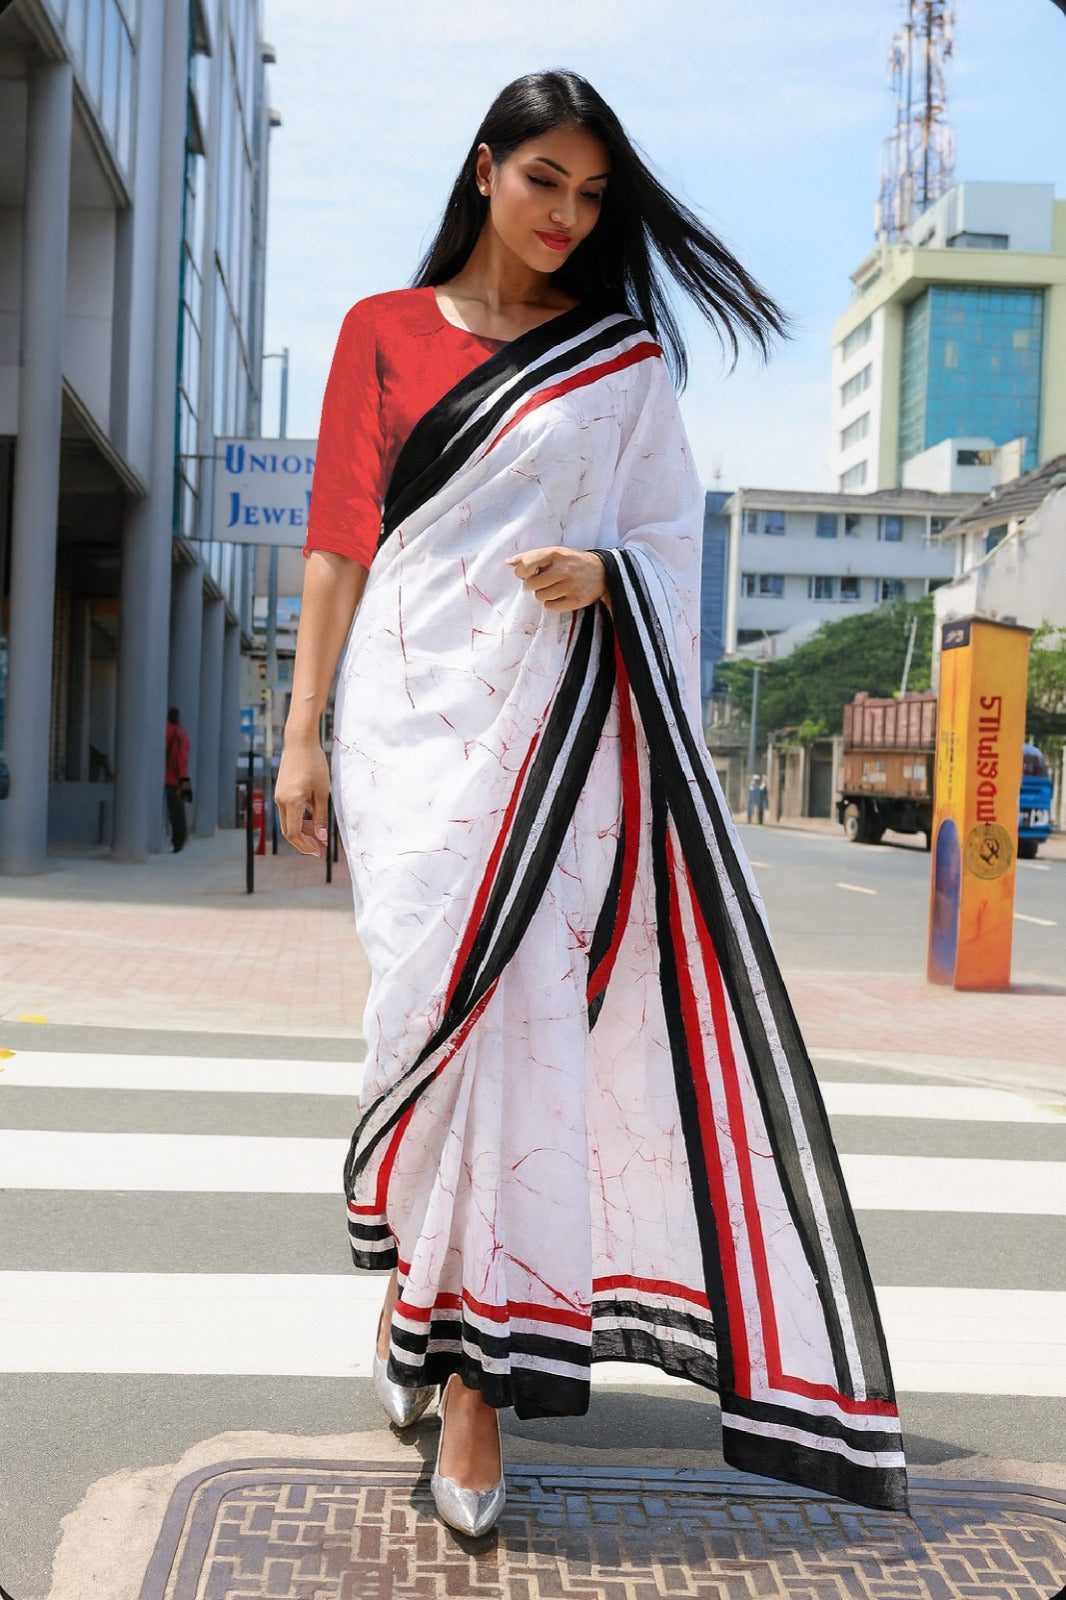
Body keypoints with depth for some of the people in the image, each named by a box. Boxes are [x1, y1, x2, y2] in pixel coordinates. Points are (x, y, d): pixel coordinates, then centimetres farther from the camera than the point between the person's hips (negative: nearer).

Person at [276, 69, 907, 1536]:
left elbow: (673, 534, 14)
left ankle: (469, 1357, -2)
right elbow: (340, 539, 8)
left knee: (523, 1002, -9)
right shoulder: (382, 331, 12)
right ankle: (424, 1282, 14)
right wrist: (305, 730, 1)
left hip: (563, 713, 0)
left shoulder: (626, 354, 14)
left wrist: (604, 573, -10)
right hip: (419, 705, 0)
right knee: (438, 990, -9)